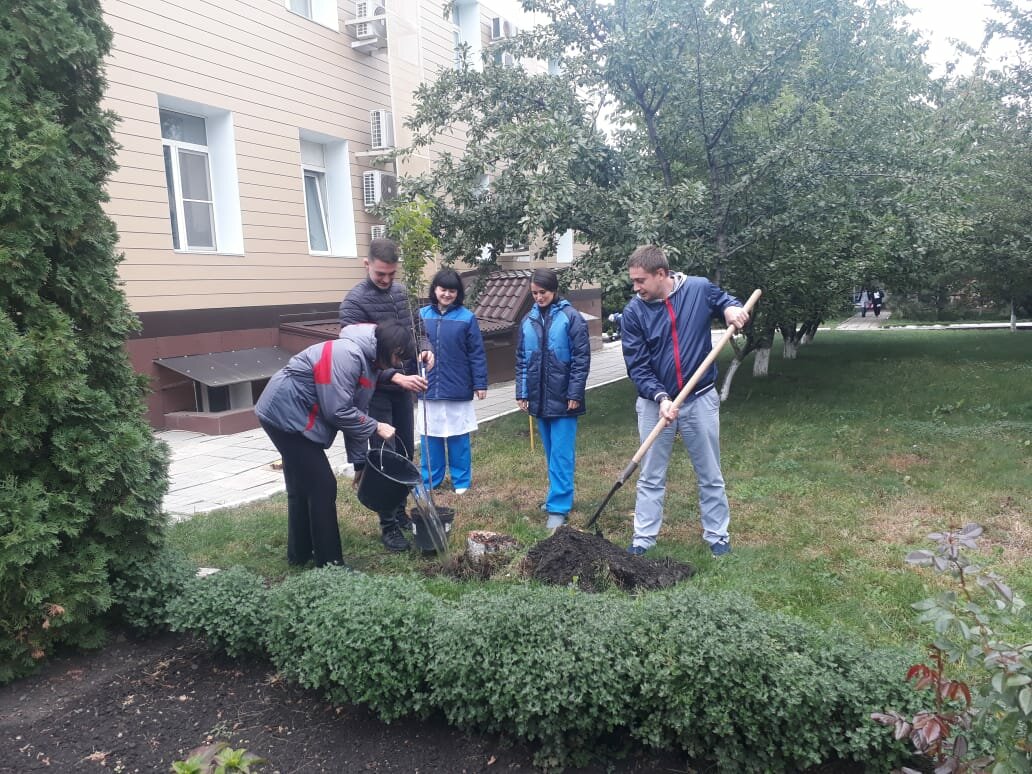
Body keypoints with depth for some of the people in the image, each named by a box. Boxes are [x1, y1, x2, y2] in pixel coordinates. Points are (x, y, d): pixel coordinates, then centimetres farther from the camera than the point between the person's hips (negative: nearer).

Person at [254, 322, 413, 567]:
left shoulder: (368, 362, 7)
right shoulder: (348, 354, -24)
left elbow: (355, 411, 10)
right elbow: (338, 411, -26)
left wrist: (360, 462, 9)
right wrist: (375, 427, -14)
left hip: (289, 415, 10)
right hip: (285, 413, -10)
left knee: (302, 485, 18)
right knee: (322, 486, -6)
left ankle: (300, 553, 32)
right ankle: (329, 562, 4)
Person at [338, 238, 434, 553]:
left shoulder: (400, 292, 6)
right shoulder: (354, 301, -15)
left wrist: (424, 348, -6)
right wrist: (396, 377, -33)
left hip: (403, 388, 7)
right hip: (376, 390, -7)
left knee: (405, 452, 14)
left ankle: (400, 512, 30)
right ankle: (389, 526, 8)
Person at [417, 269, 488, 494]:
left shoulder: (467, 317, -4)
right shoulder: (422, 315, 2)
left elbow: (477, 354, -3)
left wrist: (480, 383, -4)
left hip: (458, 390, -2)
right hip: (429, 388, 2)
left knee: (458, 438, 7)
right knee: (429, 437, 10)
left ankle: (461, 480, 20)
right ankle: (429, 480, 23)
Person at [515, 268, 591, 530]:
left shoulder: (571, 317, -7)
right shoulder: (528, 321, 8)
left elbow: (582, 358, -9)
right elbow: (521, 360, 12)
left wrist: (575, 394, -12)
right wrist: (522, 393, 7)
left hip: (563, 398, -5)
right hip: (539, 399, 5)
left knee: (561, 454, -3)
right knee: (551, 453, 15)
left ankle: (559, 506, 3)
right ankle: (559, 496, 27)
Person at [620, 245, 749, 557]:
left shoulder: (699, 289, -9)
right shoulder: (633, 312, -9)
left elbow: (724, 300, 12)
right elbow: (637, 366, -10)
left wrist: (731, 308, -13)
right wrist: (660, 397, -24)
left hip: (700, 399, 0)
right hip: (654, 402, 0)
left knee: (710, 475, 12)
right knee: (651, 478, 9)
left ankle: (717, 536, 28)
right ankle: (643, 539, 19)